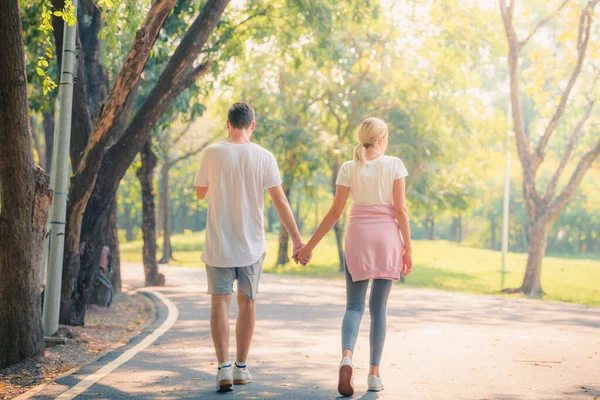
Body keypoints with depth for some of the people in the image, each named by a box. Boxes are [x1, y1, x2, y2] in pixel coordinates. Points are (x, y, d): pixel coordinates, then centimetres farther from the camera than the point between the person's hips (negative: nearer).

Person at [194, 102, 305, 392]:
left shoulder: (212, 153, -5)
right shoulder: (263, 157, -4)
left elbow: (200, 192, 9)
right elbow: (280, 200, -6)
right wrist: (297, 239, -3)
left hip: (218, 243, -1)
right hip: (251, 244, 1)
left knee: (220, 303, 1)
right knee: (247, 303, 13)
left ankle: (224, 369, -11)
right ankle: (241, 368, 20)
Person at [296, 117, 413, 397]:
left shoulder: (349, 169, 1)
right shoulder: (394, 165, -2)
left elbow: (335, 212, -2)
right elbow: (400, 210, -6)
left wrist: (310, 246, 4)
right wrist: (407, 248, -1)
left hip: (358, 238, 0)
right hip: (387, 238, 0)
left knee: (354, 305, 5)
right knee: (378, 306, 10)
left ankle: (347, 356, -23)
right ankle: (374, 373, 7)